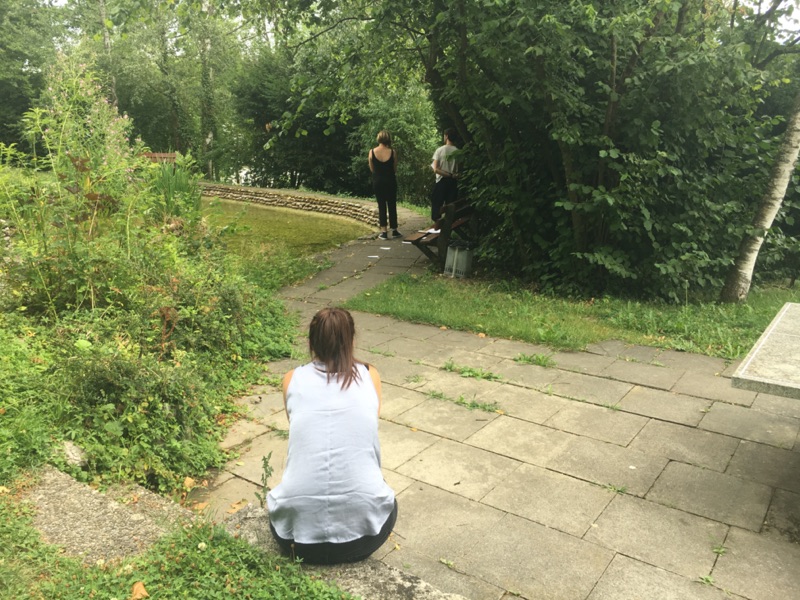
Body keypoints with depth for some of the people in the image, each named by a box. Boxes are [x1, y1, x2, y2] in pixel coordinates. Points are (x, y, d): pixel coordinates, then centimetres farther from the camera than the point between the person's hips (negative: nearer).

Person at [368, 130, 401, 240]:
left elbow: (372, 169, 1)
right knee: (392, 205, 10)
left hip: (377, 181, 0)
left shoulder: (372, 152, -8)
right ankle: (394, 230, 17)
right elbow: (395, 169, -3)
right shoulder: (392, 152, -10)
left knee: (381, 205, 7)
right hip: (390, 181, 0)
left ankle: (384, 231, 2)